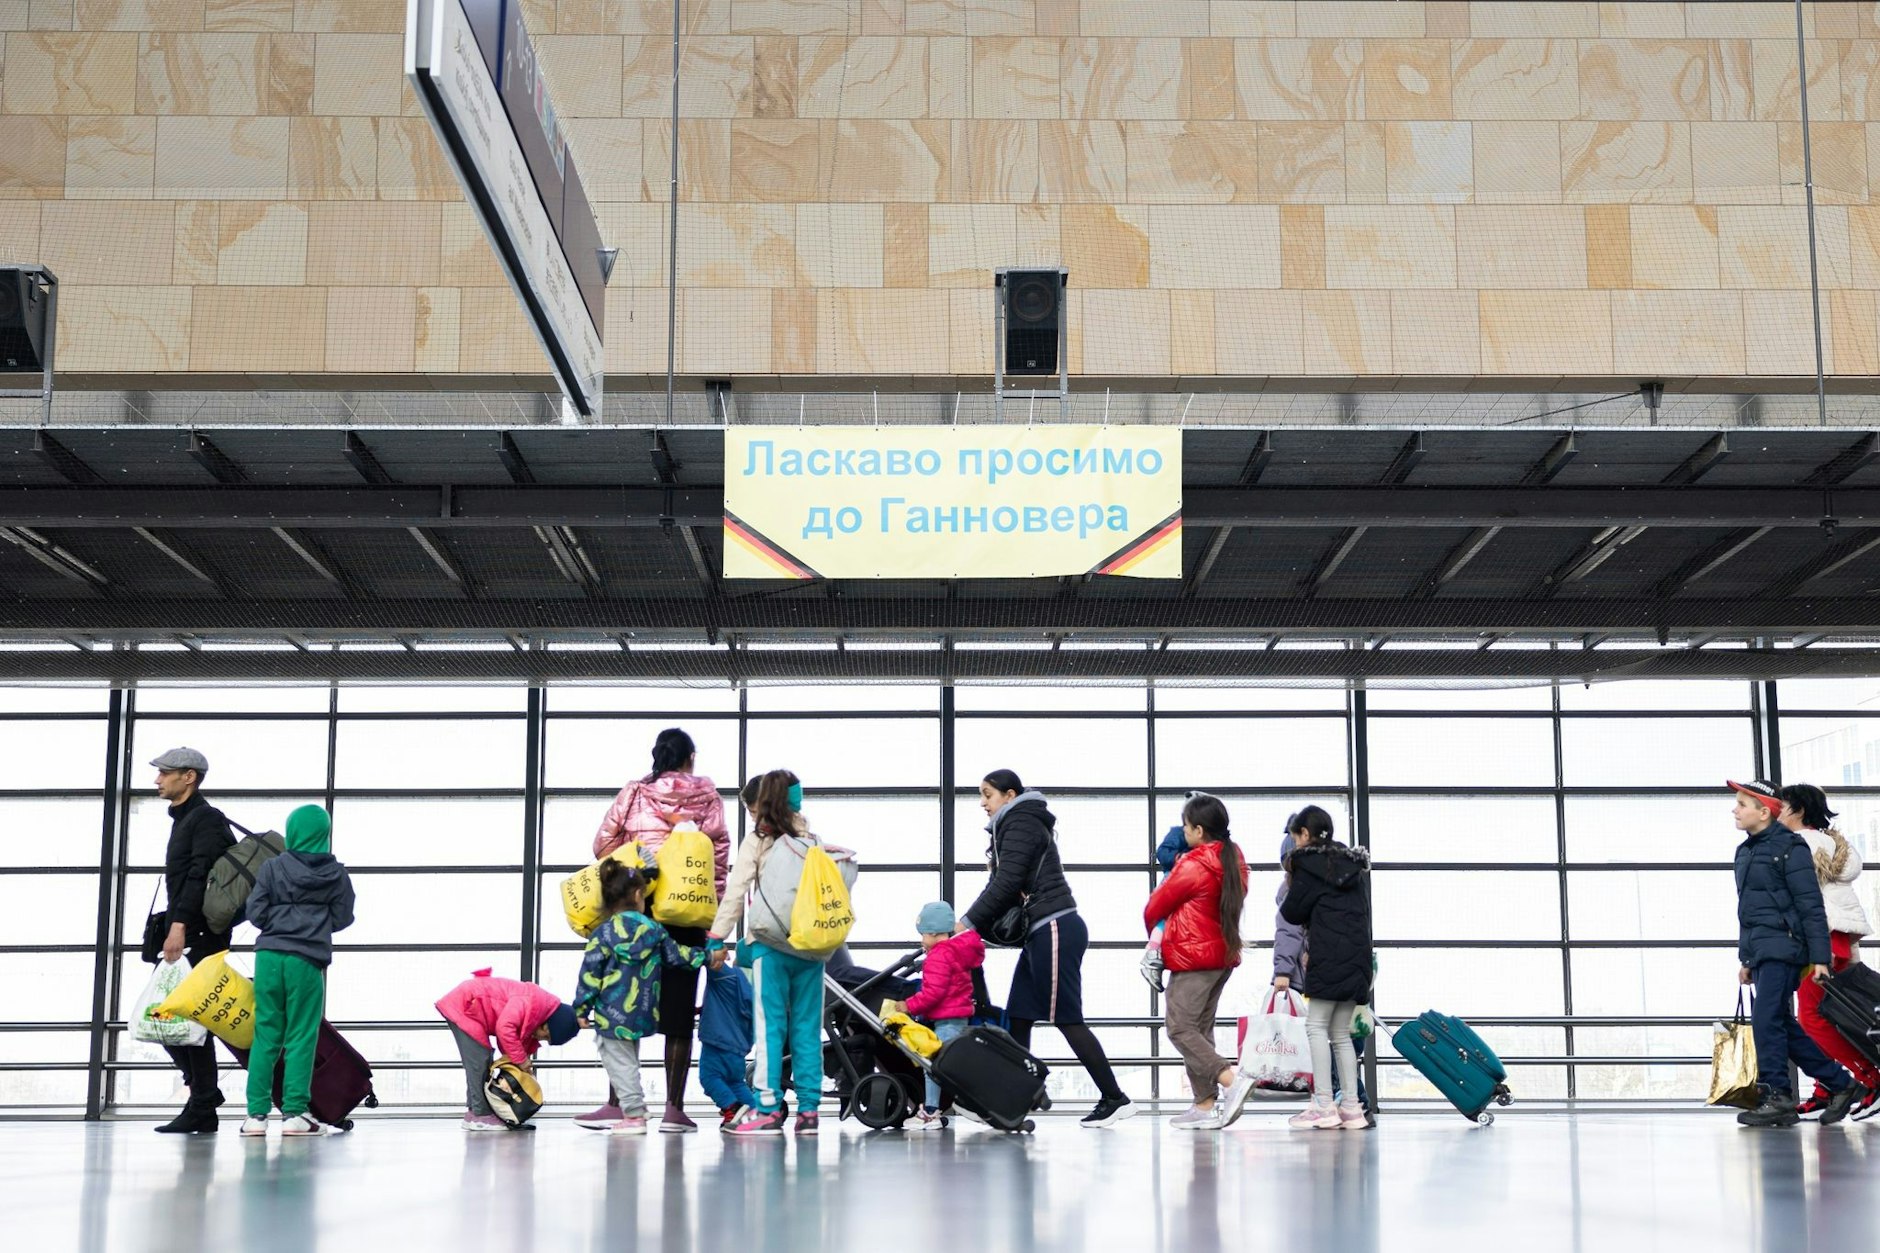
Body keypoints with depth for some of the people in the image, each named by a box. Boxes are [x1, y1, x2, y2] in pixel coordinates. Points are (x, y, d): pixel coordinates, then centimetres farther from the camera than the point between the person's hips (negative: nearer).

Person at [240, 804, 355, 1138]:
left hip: (269, 956, 1)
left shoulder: (272, 868, 1)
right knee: (301, 1037, 3)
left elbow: (256, 913, -1)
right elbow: (342, 918, 4)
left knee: (265, 1034, 6)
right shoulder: (336, 874, 1)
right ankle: (294, 1112, -1)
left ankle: (257, 1113, 4)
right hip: (307, 961, -1)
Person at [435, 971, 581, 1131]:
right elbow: (504, 1028, -33)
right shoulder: (532, 1001, -28)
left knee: (485, 1062, 11)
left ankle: (474, 1112, 14)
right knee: (479, 1061, -12)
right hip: (464, 1005, -10)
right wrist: (521, 1059, -23)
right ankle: (480, 1116, -11)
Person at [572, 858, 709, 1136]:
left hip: (612, 1016, -5)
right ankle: (634, 1113, 18)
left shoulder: (603, 934, -8)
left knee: (620, 1065, 0)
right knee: (629, 1063, 17)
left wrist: (580, 1010, -2)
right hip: (643, 1014, 5)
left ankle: (634, 1116, -4)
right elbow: (676, 954, 13)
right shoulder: (654, 931, 3)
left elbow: (590, 975, -8)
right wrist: (705, 956, 29)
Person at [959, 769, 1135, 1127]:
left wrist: (969, 922, -11)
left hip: (1055, 931, -10)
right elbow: (1004, 886, 18)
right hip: (1042, 933, 10)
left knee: (1067, 1019, -9)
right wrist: (978, 925, 8)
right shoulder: (1015, 825, 22)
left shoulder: (1020, 824, -8)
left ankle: (1114, 1098, -7)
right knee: (1017, 1017, 8)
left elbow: (1005, 883, -16)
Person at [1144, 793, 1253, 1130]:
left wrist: (1155, 934, 16)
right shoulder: (1234, 862, 10)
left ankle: (1232, 1079, -22)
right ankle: (1204, 1106, 9)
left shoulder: (1192, 866, -14)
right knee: (1200, 1029, 11)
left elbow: (1154, 908, -5)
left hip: (1192, 956, -9)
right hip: (1223, 954, 9)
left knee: (1180, 1028, -6)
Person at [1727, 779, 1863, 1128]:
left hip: (1783, 946, -9)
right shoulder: (1745, 851, 17)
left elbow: (1811, 906, -11)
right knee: (1782, 1024, 8)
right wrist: (1746, 959, 23)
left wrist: (1820, 958, -15)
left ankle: (1777, 1097, -9)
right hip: (1761, 950, 9)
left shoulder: (1790, 847, -7)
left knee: (1766, 1019, -13)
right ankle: (1840, 1084, 18)